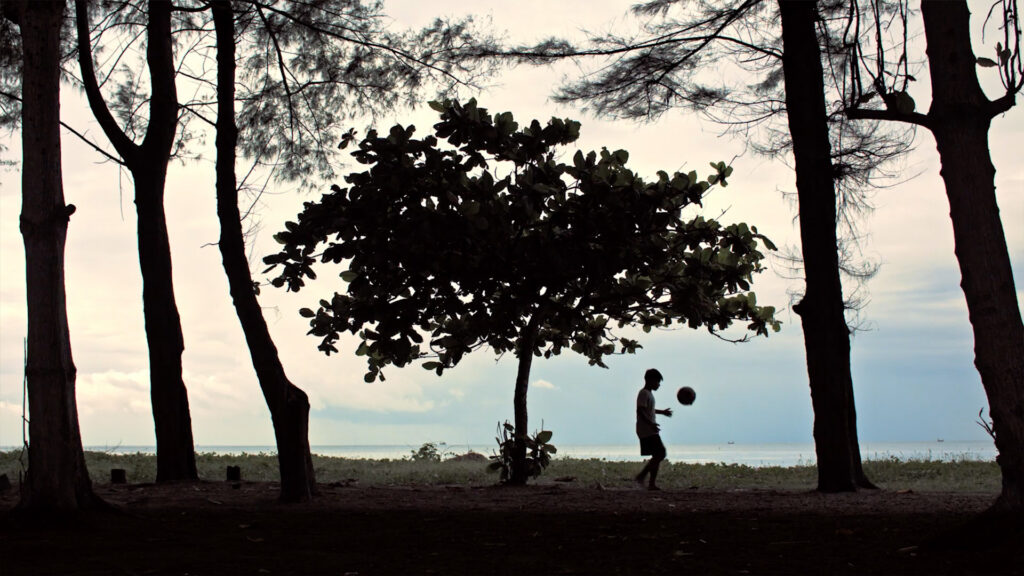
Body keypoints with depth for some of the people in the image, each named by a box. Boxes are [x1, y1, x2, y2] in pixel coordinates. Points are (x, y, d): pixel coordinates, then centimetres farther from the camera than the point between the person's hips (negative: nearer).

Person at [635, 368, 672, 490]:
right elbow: (640, 411, -23)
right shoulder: (644, 394, -12)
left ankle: (652, 483, 8)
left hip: (650, 431, 10)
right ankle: (642, 476, -11)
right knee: (660, 454, -14)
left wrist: (662, 412, 45)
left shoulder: (648, 393, 19)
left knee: (658, 456, 8)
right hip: (647, 431, -10)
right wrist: (650, 424, -33)